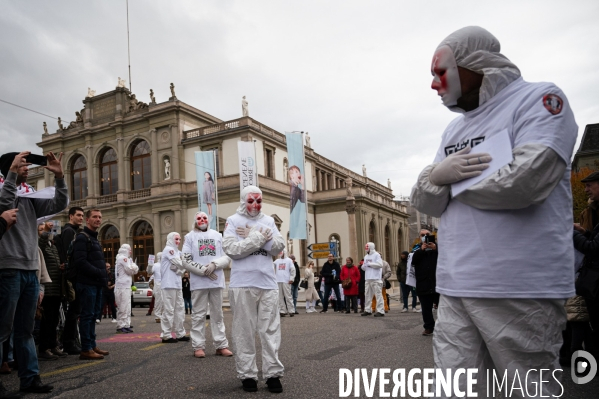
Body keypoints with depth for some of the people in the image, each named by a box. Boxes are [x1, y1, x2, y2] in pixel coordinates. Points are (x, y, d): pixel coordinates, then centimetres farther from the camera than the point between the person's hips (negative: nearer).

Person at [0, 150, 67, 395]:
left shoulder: (30, 200, 15)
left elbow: (59, 204, 10)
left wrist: (59, 176, -1)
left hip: (31, 272, 7)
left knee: (25, 330, 12)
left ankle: (30, 378, 18)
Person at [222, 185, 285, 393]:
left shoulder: (268, 220, 13)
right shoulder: (233, 221, 2)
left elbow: (279, 247, 2)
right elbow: (231, 249, -11)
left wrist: (252, 236, -8)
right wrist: (259, 237, -11)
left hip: (268, 283, 3)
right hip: (243, 284, -3)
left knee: (270, 330, 4)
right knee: (244, 331, 3)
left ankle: (273, 373, 12)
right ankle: (247, 374, 14)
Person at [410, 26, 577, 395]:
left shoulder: (539, 99, -4)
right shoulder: (453, 129, 17)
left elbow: (524, 182, -20)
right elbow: (425, 204, 13)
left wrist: (454, 181, -3)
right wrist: (436, 176, -9)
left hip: (519, 290, -6)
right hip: (455, 288, 7)